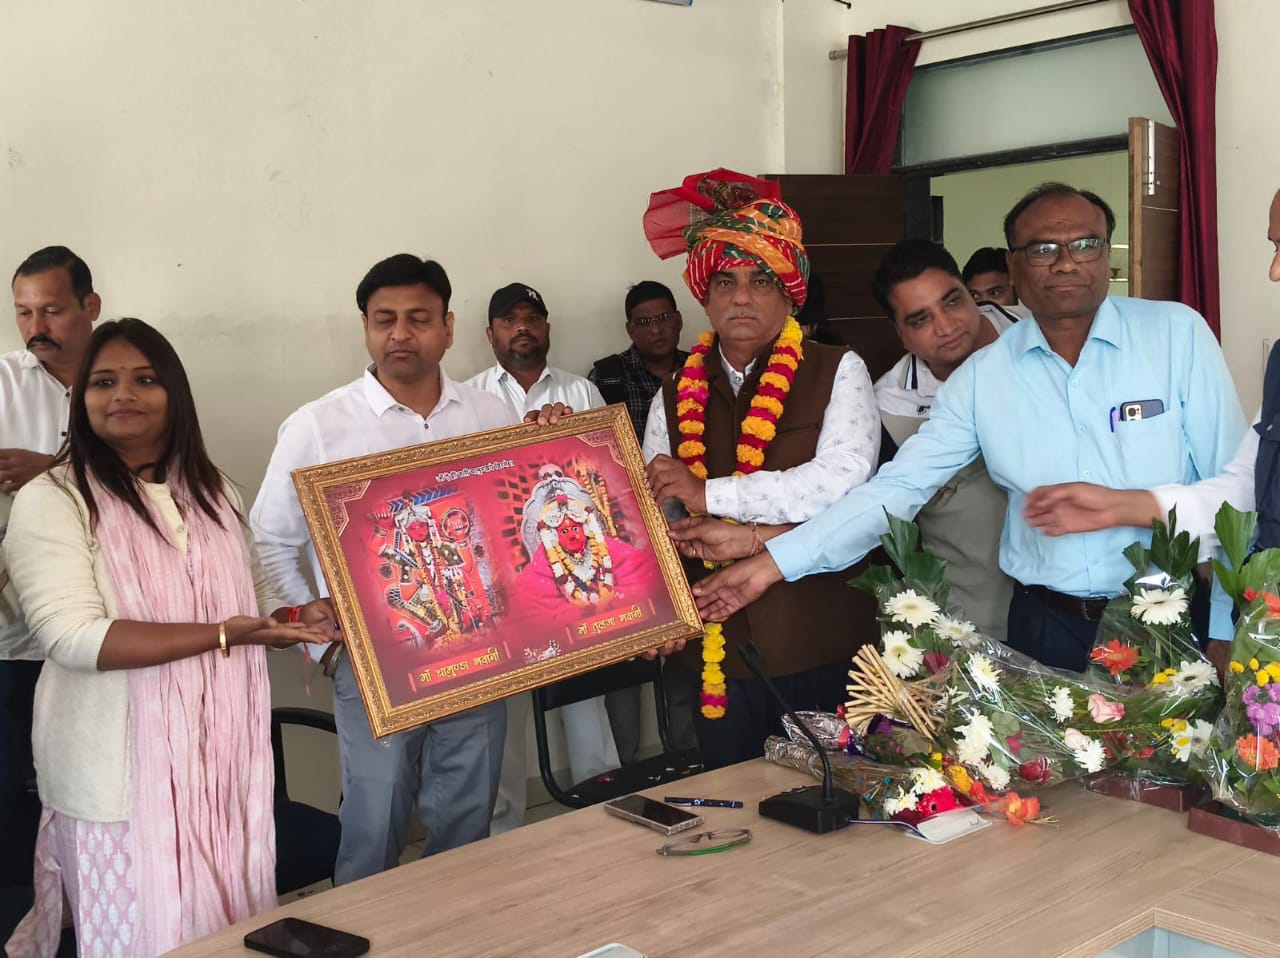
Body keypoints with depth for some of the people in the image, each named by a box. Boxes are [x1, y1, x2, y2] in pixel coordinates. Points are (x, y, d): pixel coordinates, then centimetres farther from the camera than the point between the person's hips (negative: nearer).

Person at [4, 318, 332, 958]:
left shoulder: (212, 492, 12)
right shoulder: (51, 501, -8)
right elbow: (74, 636, -19)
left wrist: (294, 620, -2)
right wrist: (226, 634, -22)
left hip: (223, 756, 5)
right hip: (124, 767, -5)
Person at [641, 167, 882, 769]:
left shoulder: (837, 373, -2)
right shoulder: (677, 396, 8)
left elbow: (844, 481, -18)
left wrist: (707, 496, -15)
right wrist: (756, 535, -13)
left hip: (823, 647, -3)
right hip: (716, 653, 3)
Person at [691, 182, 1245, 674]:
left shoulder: (1178, 333, -6)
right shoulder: (982, 377, -2)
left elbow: (1231, 482, -5)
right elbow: (897, 488, -3)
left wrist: (1226, 631, -8)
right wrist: (775, 562, -11)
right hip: (1046, 625, 2)